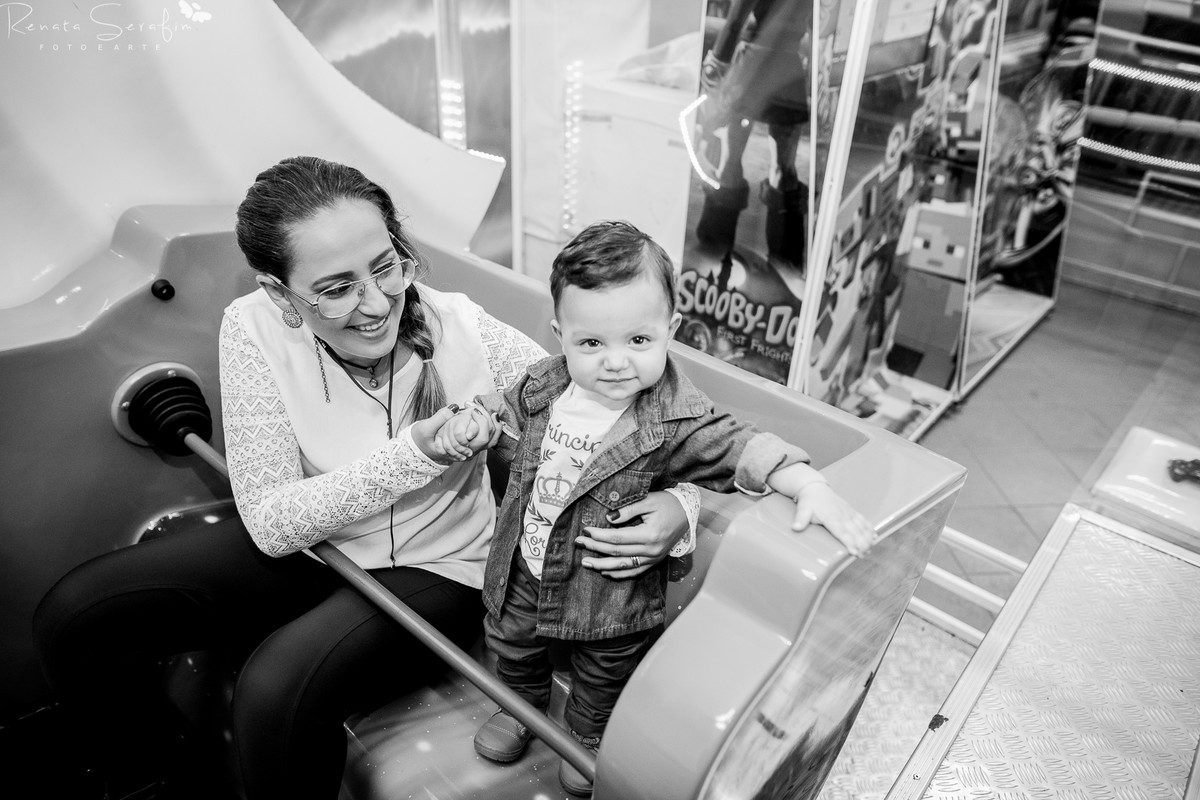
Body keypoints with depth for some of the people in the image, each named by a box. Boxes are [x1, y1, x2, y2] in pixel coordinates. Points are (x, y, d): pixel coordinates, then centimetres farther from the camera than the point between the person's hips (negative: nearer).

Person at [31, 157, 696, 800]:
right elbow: (270, 521, -20)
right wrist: (414, 454, -33)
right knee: (74, 617, -5)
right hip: (300, 548, 3)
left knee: (276, 689, -29)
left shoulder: (461, 328, -23)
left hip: (432, 570, -3)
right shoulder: (255, 327, -18)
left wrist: (673, 503, -35)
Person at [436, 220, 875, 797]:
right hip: (524, 566, 4)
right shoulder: (543, 386, -12)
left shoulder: (676, 419, -26)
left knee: (603, 674, 22)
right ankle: (522, 706, 60)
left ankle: (589, 739, 54)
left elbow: (741, 447, -29)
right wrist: (476, 423, -12)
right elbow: (511, 427, 7)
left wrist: (812, 488, -43)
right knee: (512, 643, 28)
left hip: (612, 589, -3)